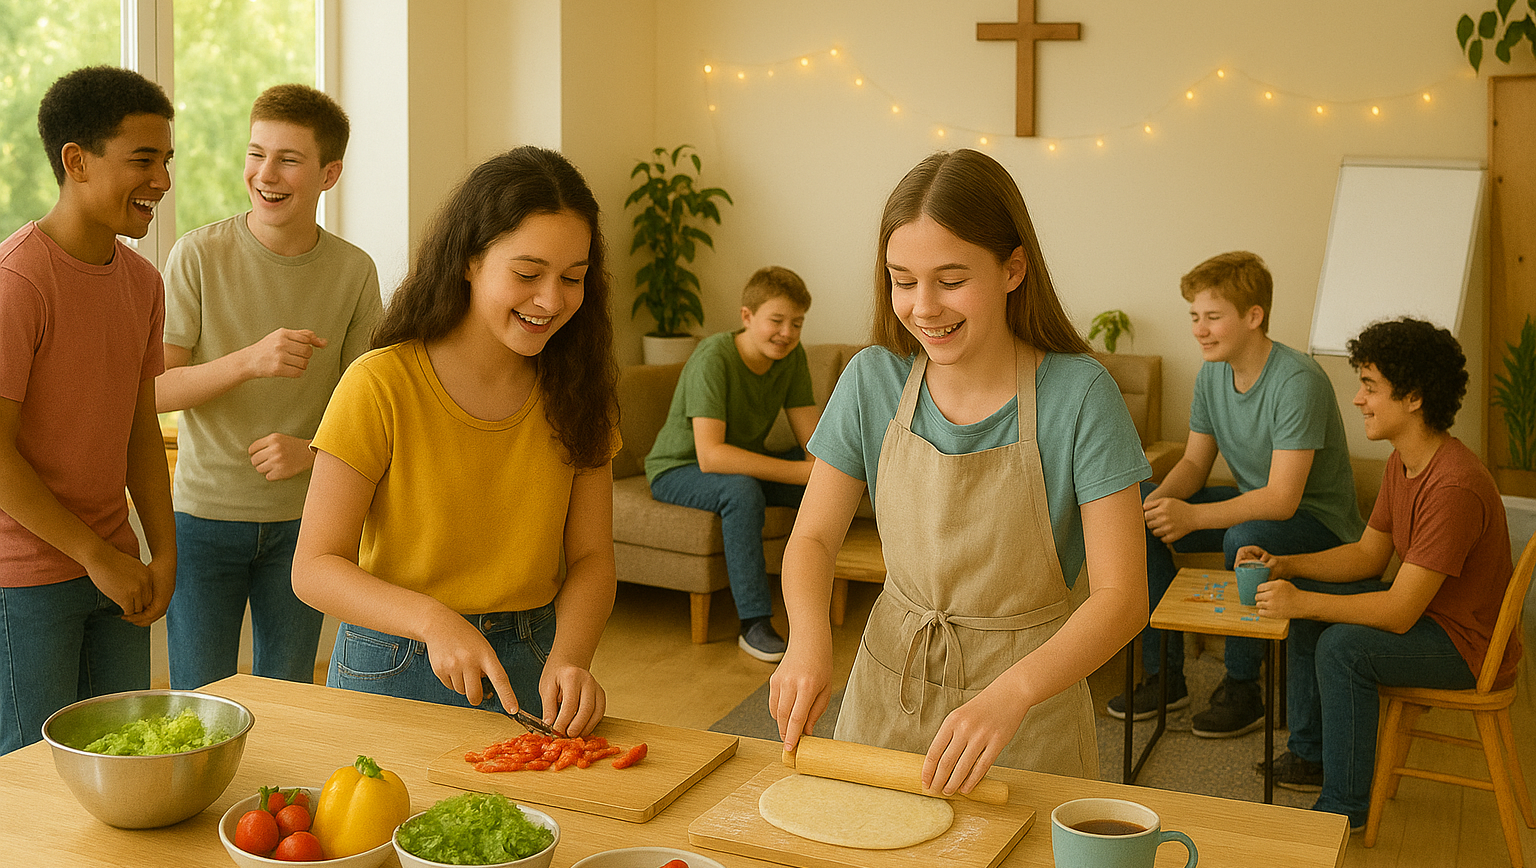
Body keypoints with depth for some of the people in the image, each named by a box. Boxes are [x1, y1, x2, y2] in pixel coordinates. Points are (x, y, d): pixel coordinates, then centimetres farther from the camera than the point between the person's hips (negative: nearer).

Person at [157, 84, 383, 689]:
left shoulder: (353, 271, -3)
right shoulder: (199, 255, -8)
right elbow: (152, 391, -9)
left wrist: (309, 451, -15)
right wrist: (249, 360, -26)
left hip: (303, 516, 2)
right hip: (204, 510, -1)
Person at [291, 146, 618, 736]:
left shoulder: (574, 390, 0)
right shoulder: (380, 387, -13)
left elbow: (590, 557, -1)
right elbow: (315, 567, -12)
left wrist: (568, 656, -20)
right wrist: (432, 619, -28)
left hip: (530, 671, 2)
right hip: (394, 671, -2)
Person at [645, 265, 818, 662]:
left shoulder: (792, 357, -8)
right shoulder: (714, 357, -28)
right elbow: (710, 455, -38)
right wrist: (801, 471, -41)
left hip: (744, 461, 7)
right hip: (679, 471, -6)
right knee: (742, 489, -37)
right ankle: (755, 625, -30)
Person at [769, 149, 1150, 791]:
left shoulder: (1078, 394, -18)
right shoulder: (872, 382, -8)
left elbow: (1122, 595, -20)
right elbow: (813, 537, -1)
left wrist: (1011, 692, -36)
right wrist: (809, 640, -21)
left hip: (1029, 705, -3)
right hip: (889, 688, 3)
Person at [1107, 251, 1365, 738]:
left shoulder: (1298, 382, -27)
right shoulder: (1212, 375, -2)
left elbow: (1282, 500, -31)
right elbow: (1195, 463, 4)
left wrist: (1192, 517, -39)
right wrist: (1159, 501, -19)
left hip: (1319, 521, -8)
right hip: (1251, 503, 8)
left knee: (1246, 537, -38)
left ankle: (1242, 689, -17)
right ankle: (1164, 675, -1)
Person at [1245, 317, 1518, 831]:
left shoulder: (1455, 487, -32)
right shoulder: (1403, 461, 0)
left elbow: (1399, 612, -32)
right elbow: (1369, 554, 8)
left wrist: (1302, 603, -30)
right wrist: (1284, 567, -5)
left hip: (1471, 647, -10)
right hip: (1428, 610, 10)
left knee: (1344, 645, -28)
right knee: (1305, 597, 10)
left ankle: (1344, 807, -10)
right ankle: (1309, 755, 20)